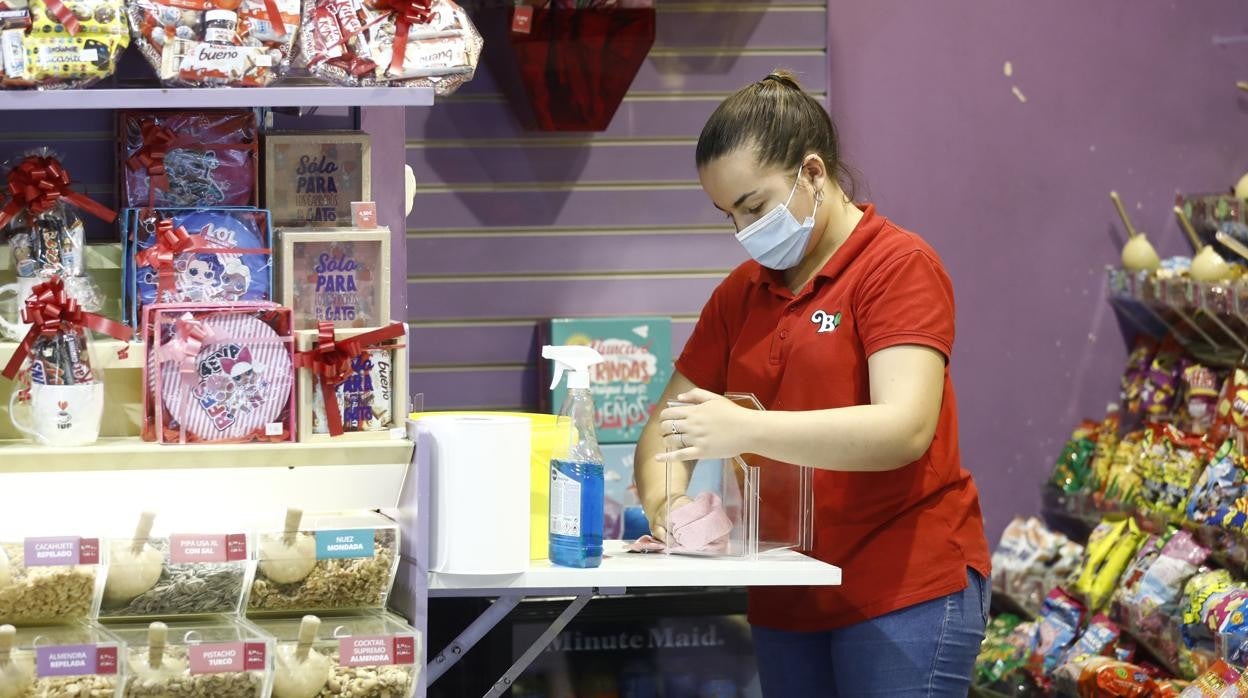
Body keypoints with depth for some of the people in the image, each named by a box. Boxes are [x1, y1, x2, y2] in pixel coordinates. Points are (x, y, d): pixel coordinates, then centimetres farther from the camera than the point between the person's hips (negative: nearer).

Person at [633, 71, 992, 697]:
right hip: (786, 599, 6)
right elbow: (669, 425, 11)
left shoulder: (898, 265, -8)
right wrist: (662, 501, -12)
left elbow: (905, 429, -21)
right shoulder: (740, 293, 12)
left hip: (905, 591, -6)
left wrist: (747, 430, -31)